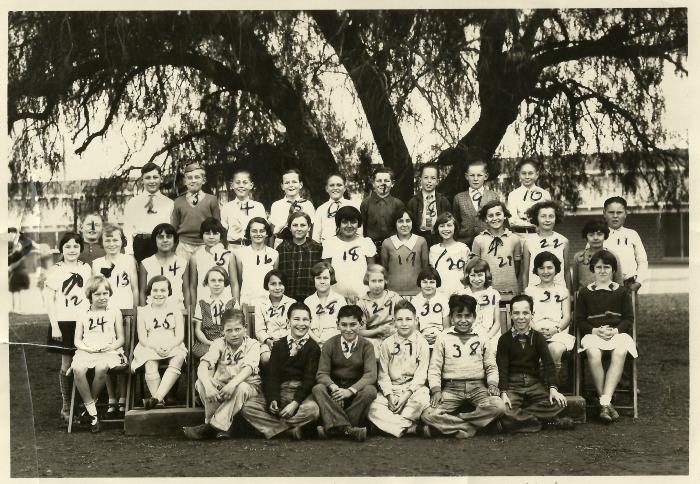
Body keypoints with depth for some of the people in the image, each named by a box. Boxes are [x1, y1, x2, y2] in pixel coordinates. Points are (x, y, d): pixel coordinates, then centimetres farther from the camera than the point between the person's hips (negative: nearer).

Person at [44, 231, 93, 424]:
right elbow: (49, 300, -3)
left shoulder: (86, 268, 8)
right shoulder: (55, 271, -1)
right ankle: (66, 407, 10)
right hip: (64, 323, -3)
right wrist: (55, 327, -9)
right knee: (67, 364, 0)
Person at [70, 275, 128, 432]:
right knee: (78, 369, -32)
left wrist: (111, 347, -11)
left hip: (108, 352, -1)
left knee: (101, 368, -36)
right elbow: (77, 341, 12)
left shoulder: (115, 313, 14)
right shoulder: (83, 316, 17)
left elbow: (121, 339, 10)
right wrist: (87, 348, -9)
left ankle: (91, 402, -10)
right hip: (86, 352, 2)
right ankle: (92, 413, -23)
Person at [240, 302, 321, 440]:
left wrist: (295, 403, -21)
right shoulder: (279, 345, 12)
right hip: (280, 392, 3)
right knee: (247, 407, -18)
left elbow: (309, 378, -7)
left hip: (303, 393, -3)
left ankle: (274, 426, -17)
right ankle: (290, 430, -22)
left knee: (312, 409, -37)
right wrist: (272, 400, -15)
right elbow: (271, 375, 3)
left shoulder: (313, 347, 2)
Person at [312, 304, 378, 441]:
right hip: (335, 388, 1)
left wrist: (350, 390, -31)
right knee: (317, 389, -30)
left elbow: (371, 374, -14)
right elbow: (322, 373, -7)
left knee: (370, 391, -32)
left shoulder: (366, 346, -2)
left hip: (357, 389, -1)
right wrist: (334, 387, -30)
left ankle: (333, 427, -33)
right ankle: (348, 429, -44)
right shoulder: (329, 345, 0)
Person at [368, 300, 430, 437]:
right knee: (373, 408, -26)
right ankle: (409, 427, -29)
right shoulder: (387, 344, 8)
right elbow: (383, 374, 3)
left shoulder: (421, 343, 3)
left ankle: (388, 423, -22)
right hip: (391, 389, 2)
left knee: (422, 401, -37)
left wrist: (406, 395, -15)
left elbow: (421, 374, -3)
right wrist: (389, 396, -12)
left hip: (414, 388, -2)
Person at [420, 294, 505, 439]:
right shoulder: (444, 338, 7)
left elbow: (491, 366, 12)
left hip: (477, 387, 1)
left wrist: (492, 384, -7)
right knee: (427, 415, -26)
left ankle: (447, 424, -19)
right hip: (451, 387, -1)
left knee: (498, 406, -31)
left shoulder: (482, 338, 10)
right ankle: (469, 427, -17)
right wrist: (436, 390, -10)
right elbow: (434, 367, 5)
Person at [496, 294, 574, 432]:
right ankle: (545, 421, -19)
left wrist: (553, 388, -16)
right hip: (512, 384, -2)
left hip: (535, 383, 2)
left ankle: (518, 417, -21)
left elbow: (548, 363, -1)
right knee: (502, 410, -33)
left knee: (558, 403, -27)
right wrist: (503, 393, -18)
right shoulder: (505, 339, 3)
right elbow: (502, 368, -4)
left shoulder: (538, 337, 8)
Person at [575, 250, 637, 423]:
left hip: (618, 332, 0)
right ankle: (607, 402, -29)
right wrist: (595, 330, -8)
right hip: (593, 333, 0)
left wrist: (615, 330, -10)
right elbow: (579, 320, 11)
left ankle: (605, 402, -37)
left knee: (620, 353, -35)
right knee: (593, 353, -36)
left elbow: (629, 318, 10)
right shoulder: (585, 292, 14)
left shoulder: (622, 292, 15)